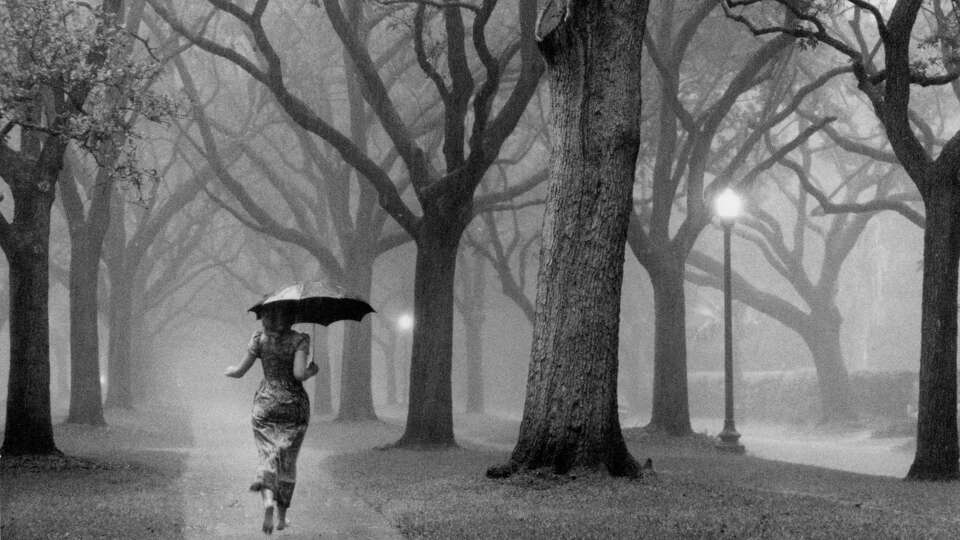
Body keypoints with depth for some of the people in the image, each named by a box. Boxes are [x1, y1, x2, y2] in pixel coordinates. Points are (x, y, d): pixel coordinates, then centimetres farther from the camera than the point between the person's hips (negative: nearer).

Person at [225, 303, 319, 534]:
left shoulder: (259, 338, -5)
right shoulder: (300, 340, -10)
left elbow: (240, 371, -1)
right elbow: (299, 373, -22)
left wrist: (229, 371, 21)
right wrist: (312, 370, -1)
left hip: (265, 404, 0)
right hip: (294, 405, 0)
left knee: (267, 457, 4)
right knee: (288, 462, 14)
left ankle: (268, 500, -25)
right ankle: (282, 516, 17)